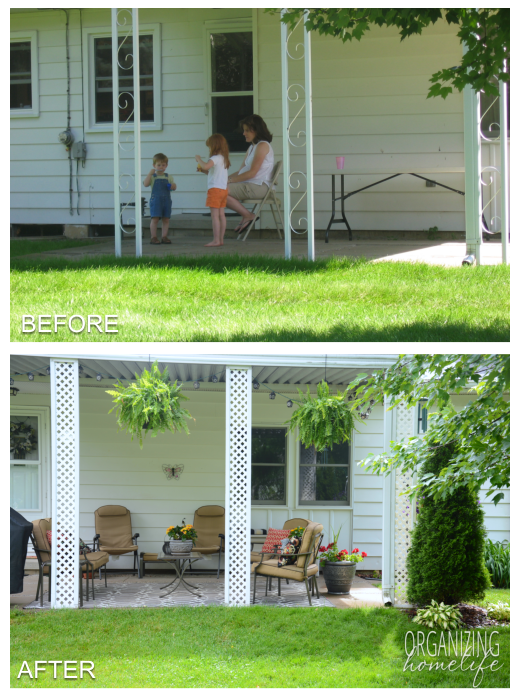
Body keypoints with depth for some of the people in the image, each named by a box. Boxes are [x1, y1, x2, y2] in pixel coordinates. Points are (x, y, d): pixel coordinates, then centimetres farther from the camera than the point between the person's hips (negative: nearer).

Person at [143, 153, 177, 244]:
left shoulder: (168, 177, 12)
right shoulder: (152, 176, 2)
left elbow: (174, 187, 13)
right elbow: (146, 184, -13)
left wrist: (172, 186, -11)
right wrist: (150, 173, -17)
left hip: (166, 200, 4)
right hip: (155, 200, -4)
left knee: (166, 219, 5)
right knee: (155, 219, -7)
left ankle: (164, 236, 12)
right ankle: (153, 237, -4)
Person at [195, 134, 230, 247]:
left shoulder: (215, 158, -14)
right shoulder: (224, 159, 15)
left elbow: (206, 166, -32)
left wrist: (199, 159, -13)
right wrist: (203, 170, 22)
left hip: (215, 189, -9)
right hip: (224, 189, 9)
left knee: (215, 215, -8)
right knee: (221, 214, 11)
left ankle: (216, 240, -11)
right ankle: (221, 239, 14)